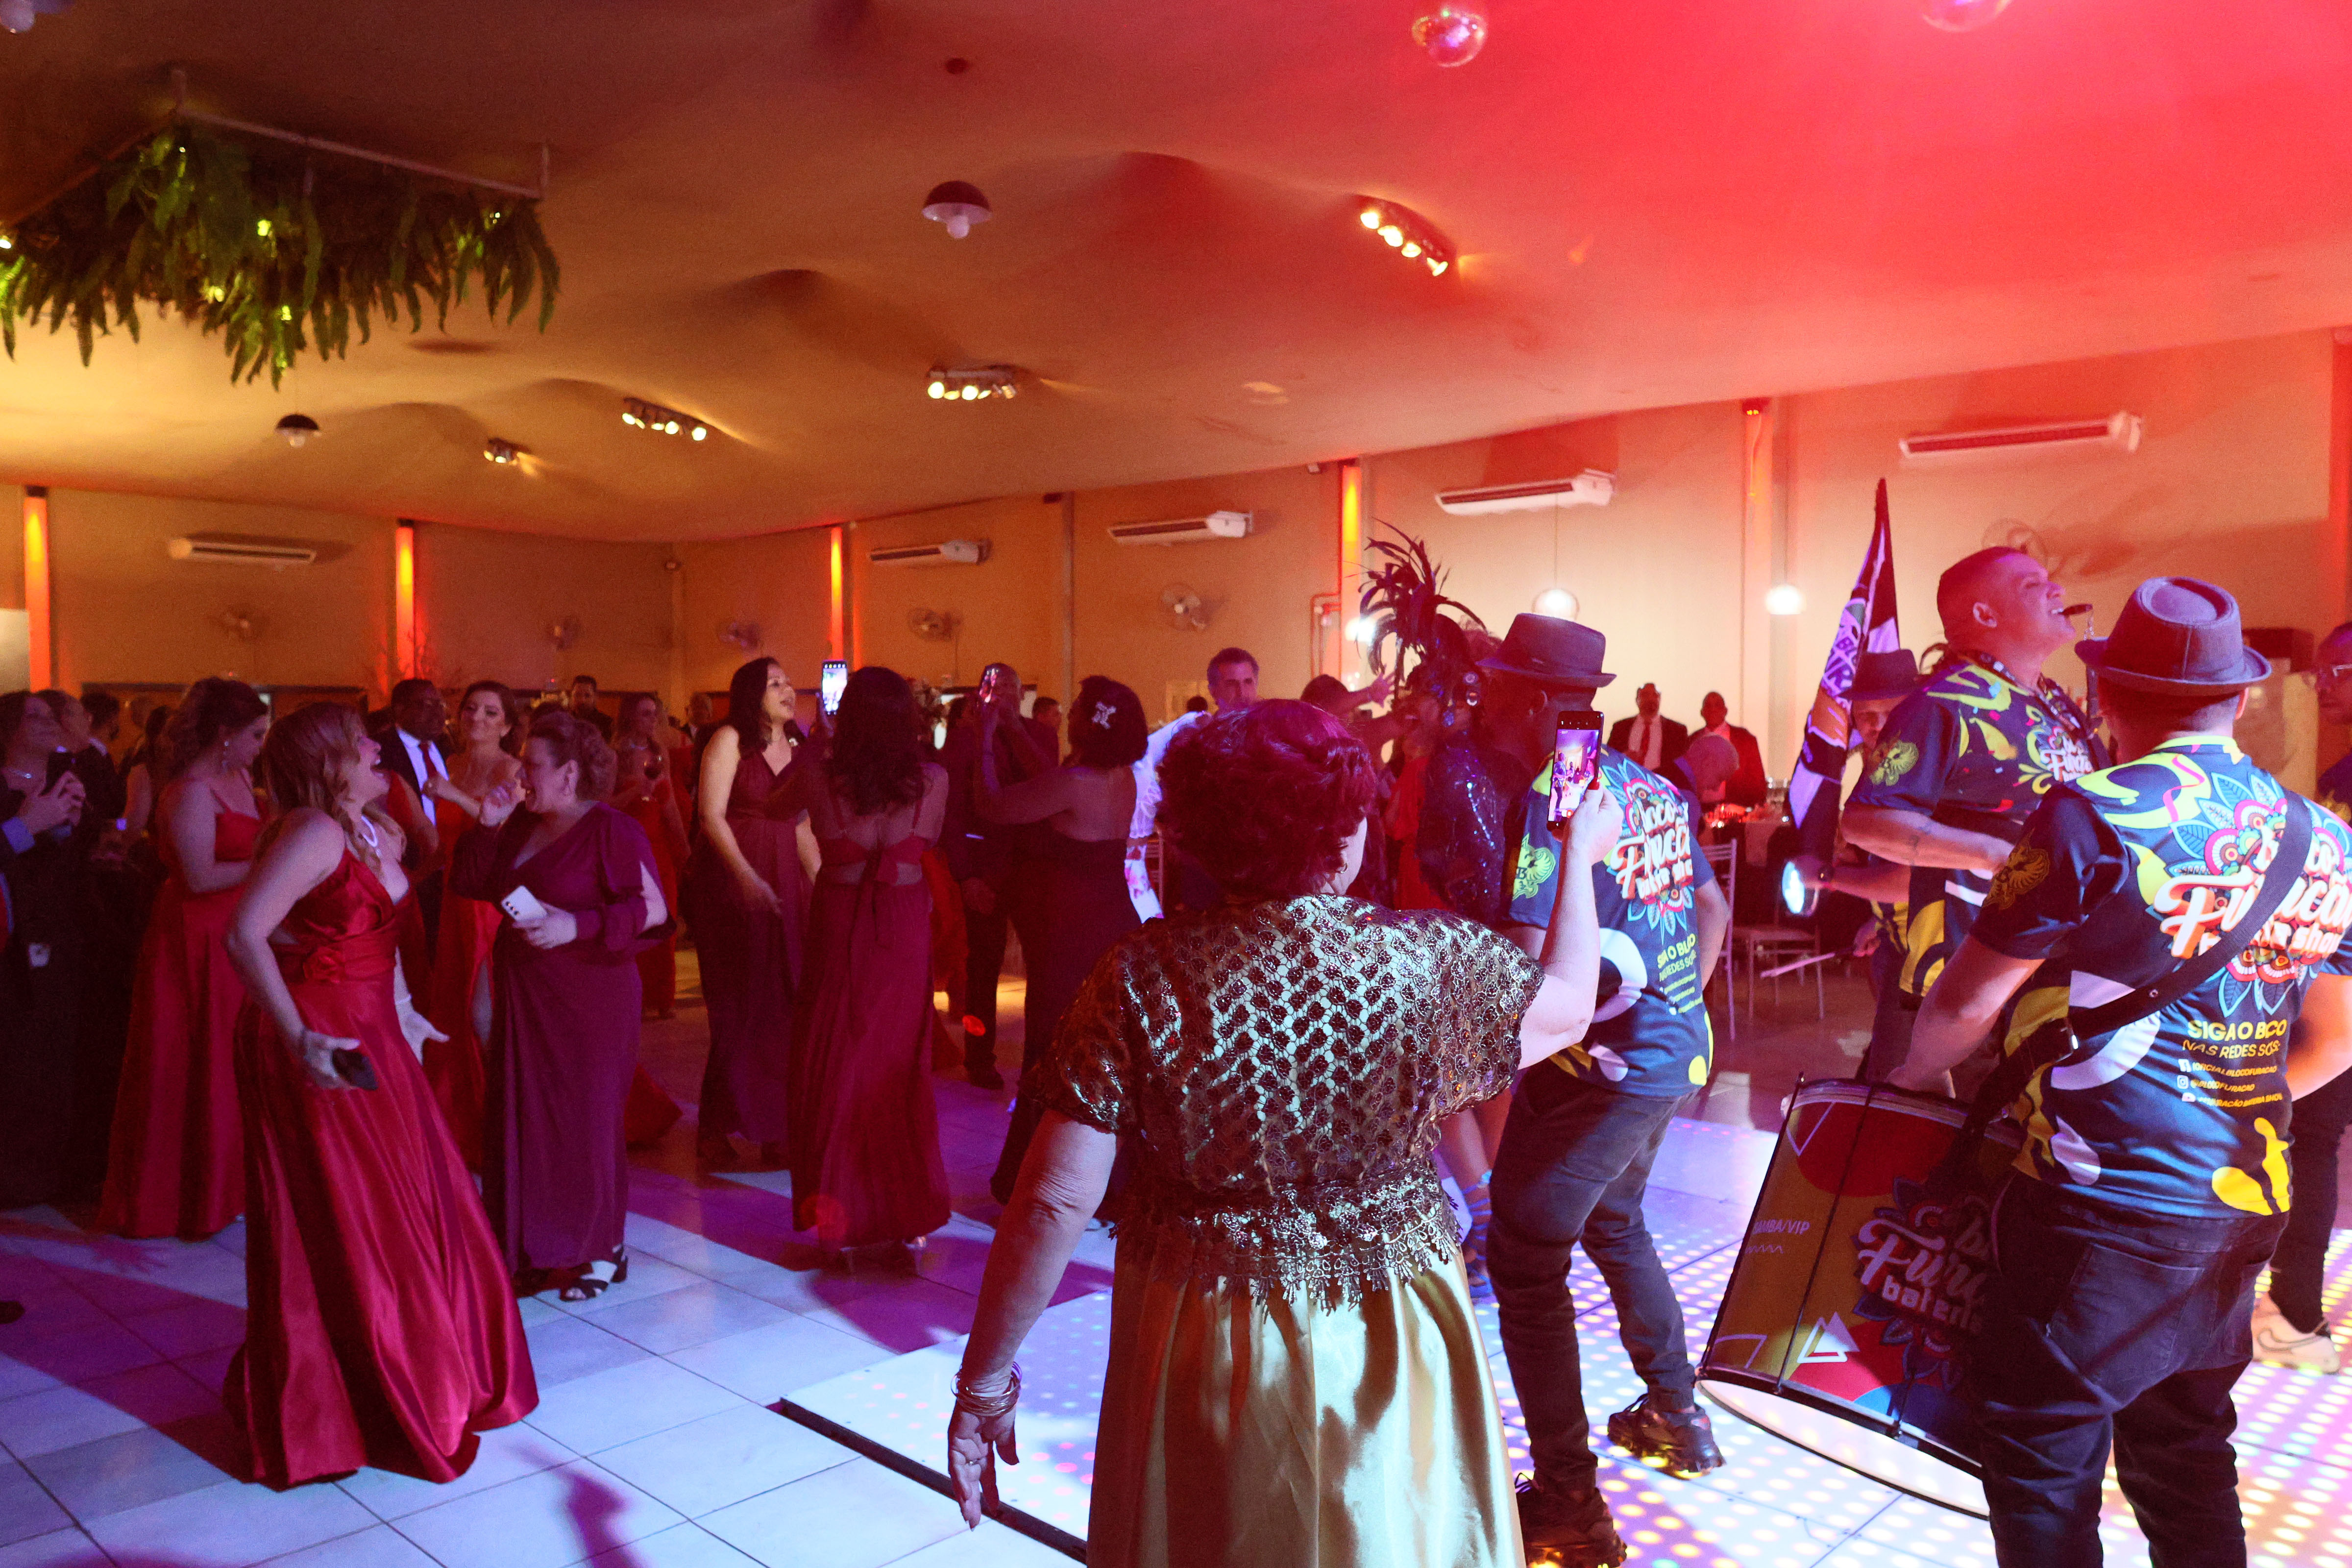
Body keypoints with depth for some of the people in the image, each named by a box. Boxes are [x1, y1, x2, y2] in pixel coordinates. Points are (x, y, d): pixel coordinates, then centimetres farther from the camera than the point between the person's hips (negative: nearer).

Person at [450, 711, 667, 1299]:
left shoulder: (611, 829, -11)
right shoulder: (522, 826, 11)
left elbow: (653, 909, -17)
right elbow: (470, 885, 11)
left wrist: (576, 927, -23)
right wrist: (487, 827, -1)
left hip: (588, 1002, -7)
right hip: (523, 998, 7)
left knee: (584, 1120, 3)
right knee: (527, 1119, 8)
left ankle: (601, 1250, 18)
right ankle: (539, 1250, 21)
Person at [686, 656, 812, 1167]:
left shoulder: (793, 747, 15)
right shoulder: (729, 740, -4)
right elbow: (712, 816, -12)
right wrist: (747, 878, -23)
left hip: (783, 884, 6)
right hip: (730, 883, -6)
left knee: (785, 1005, 4)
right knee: (741, 1008, -4)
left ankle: (774, 1127, 13)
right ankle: (715, 1129, 8)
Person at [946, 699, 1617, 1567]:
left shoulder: (1144, 975, -19)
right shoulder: (1432, 960, -18)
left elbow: (1057, 1200, -18)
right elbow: (1569, 1007, 2)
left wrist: (984, 1381, -6)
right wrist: (1581, 858, 17)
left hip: (1199, 1356, 1)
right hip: (1388, 1358, 0)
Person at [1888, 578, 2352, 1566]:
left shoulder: (2095, 817, -14)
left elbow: (1967, 1004, -12)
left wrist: (1917, 1071, 7)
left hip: (2106, 1204, -7)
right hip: (2247, 1207, 8)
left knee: (2042, 1454, 3)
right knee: (2184, 1451, 20)